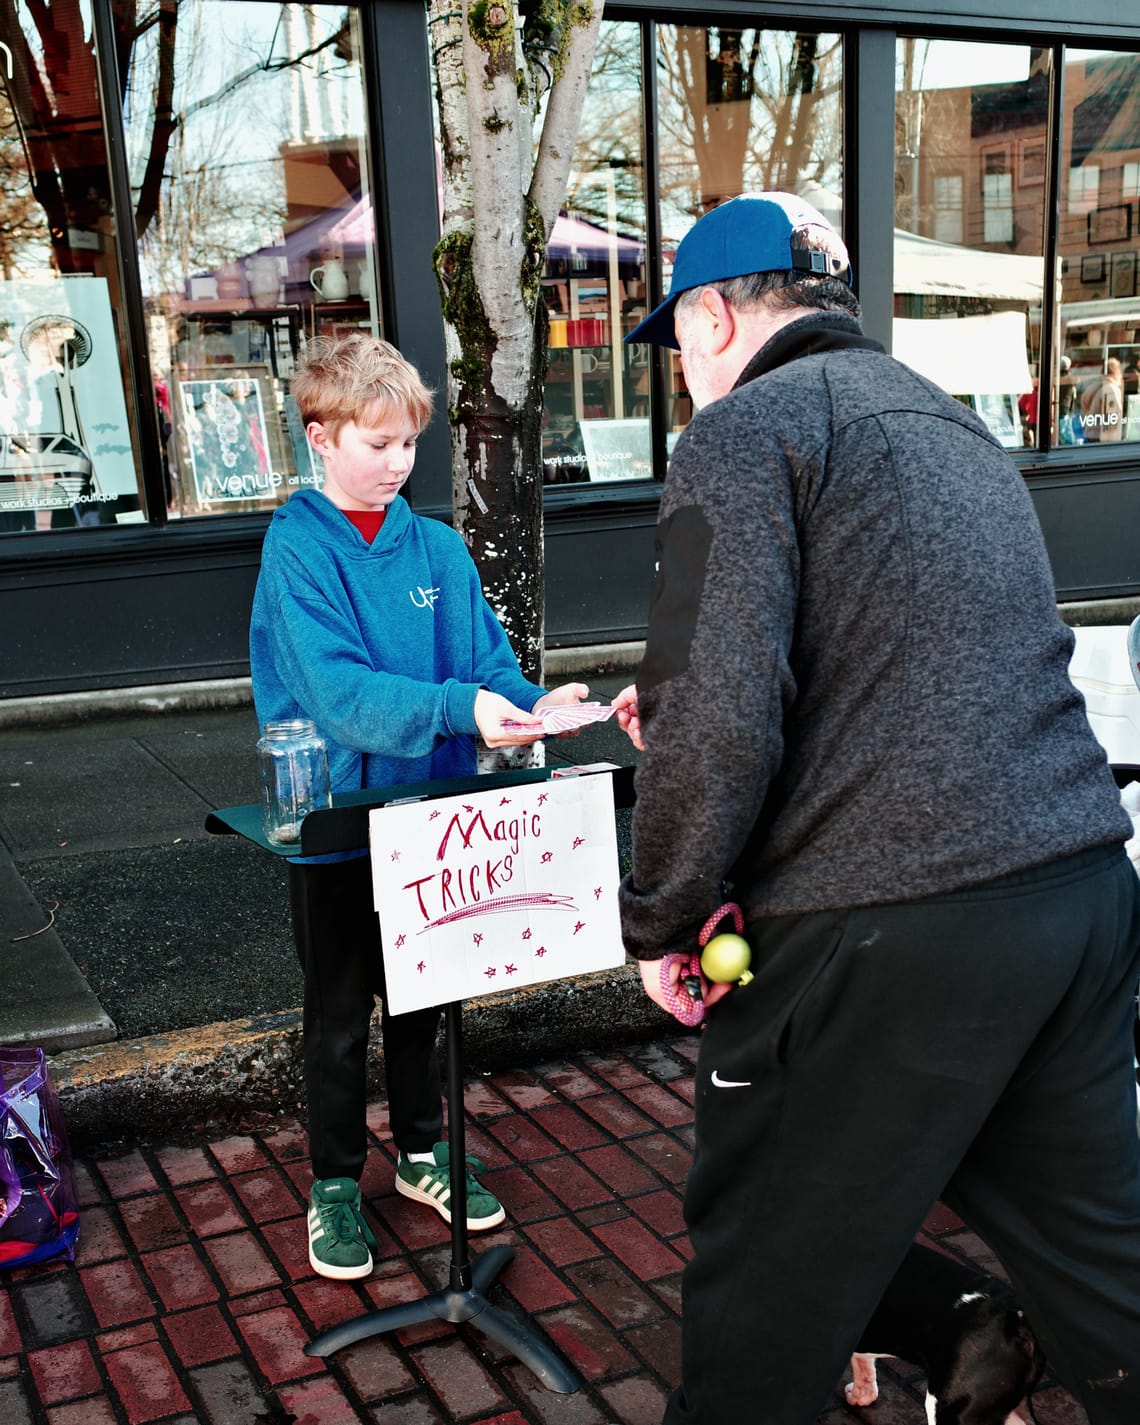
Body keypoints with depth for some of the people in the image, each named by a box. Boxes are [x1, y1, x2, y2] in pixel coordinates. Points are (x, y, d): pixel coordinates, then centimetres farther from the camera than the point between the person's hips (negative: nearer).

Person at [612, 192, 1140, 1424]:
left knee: (765, 1288, 10)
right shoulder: (949, 424, 21)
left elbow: (720, 715, -18)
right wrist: (685, 721, 28)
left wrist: (662, 922, -4)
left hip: (890, 933, -8)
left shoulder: (746, 430, -6)